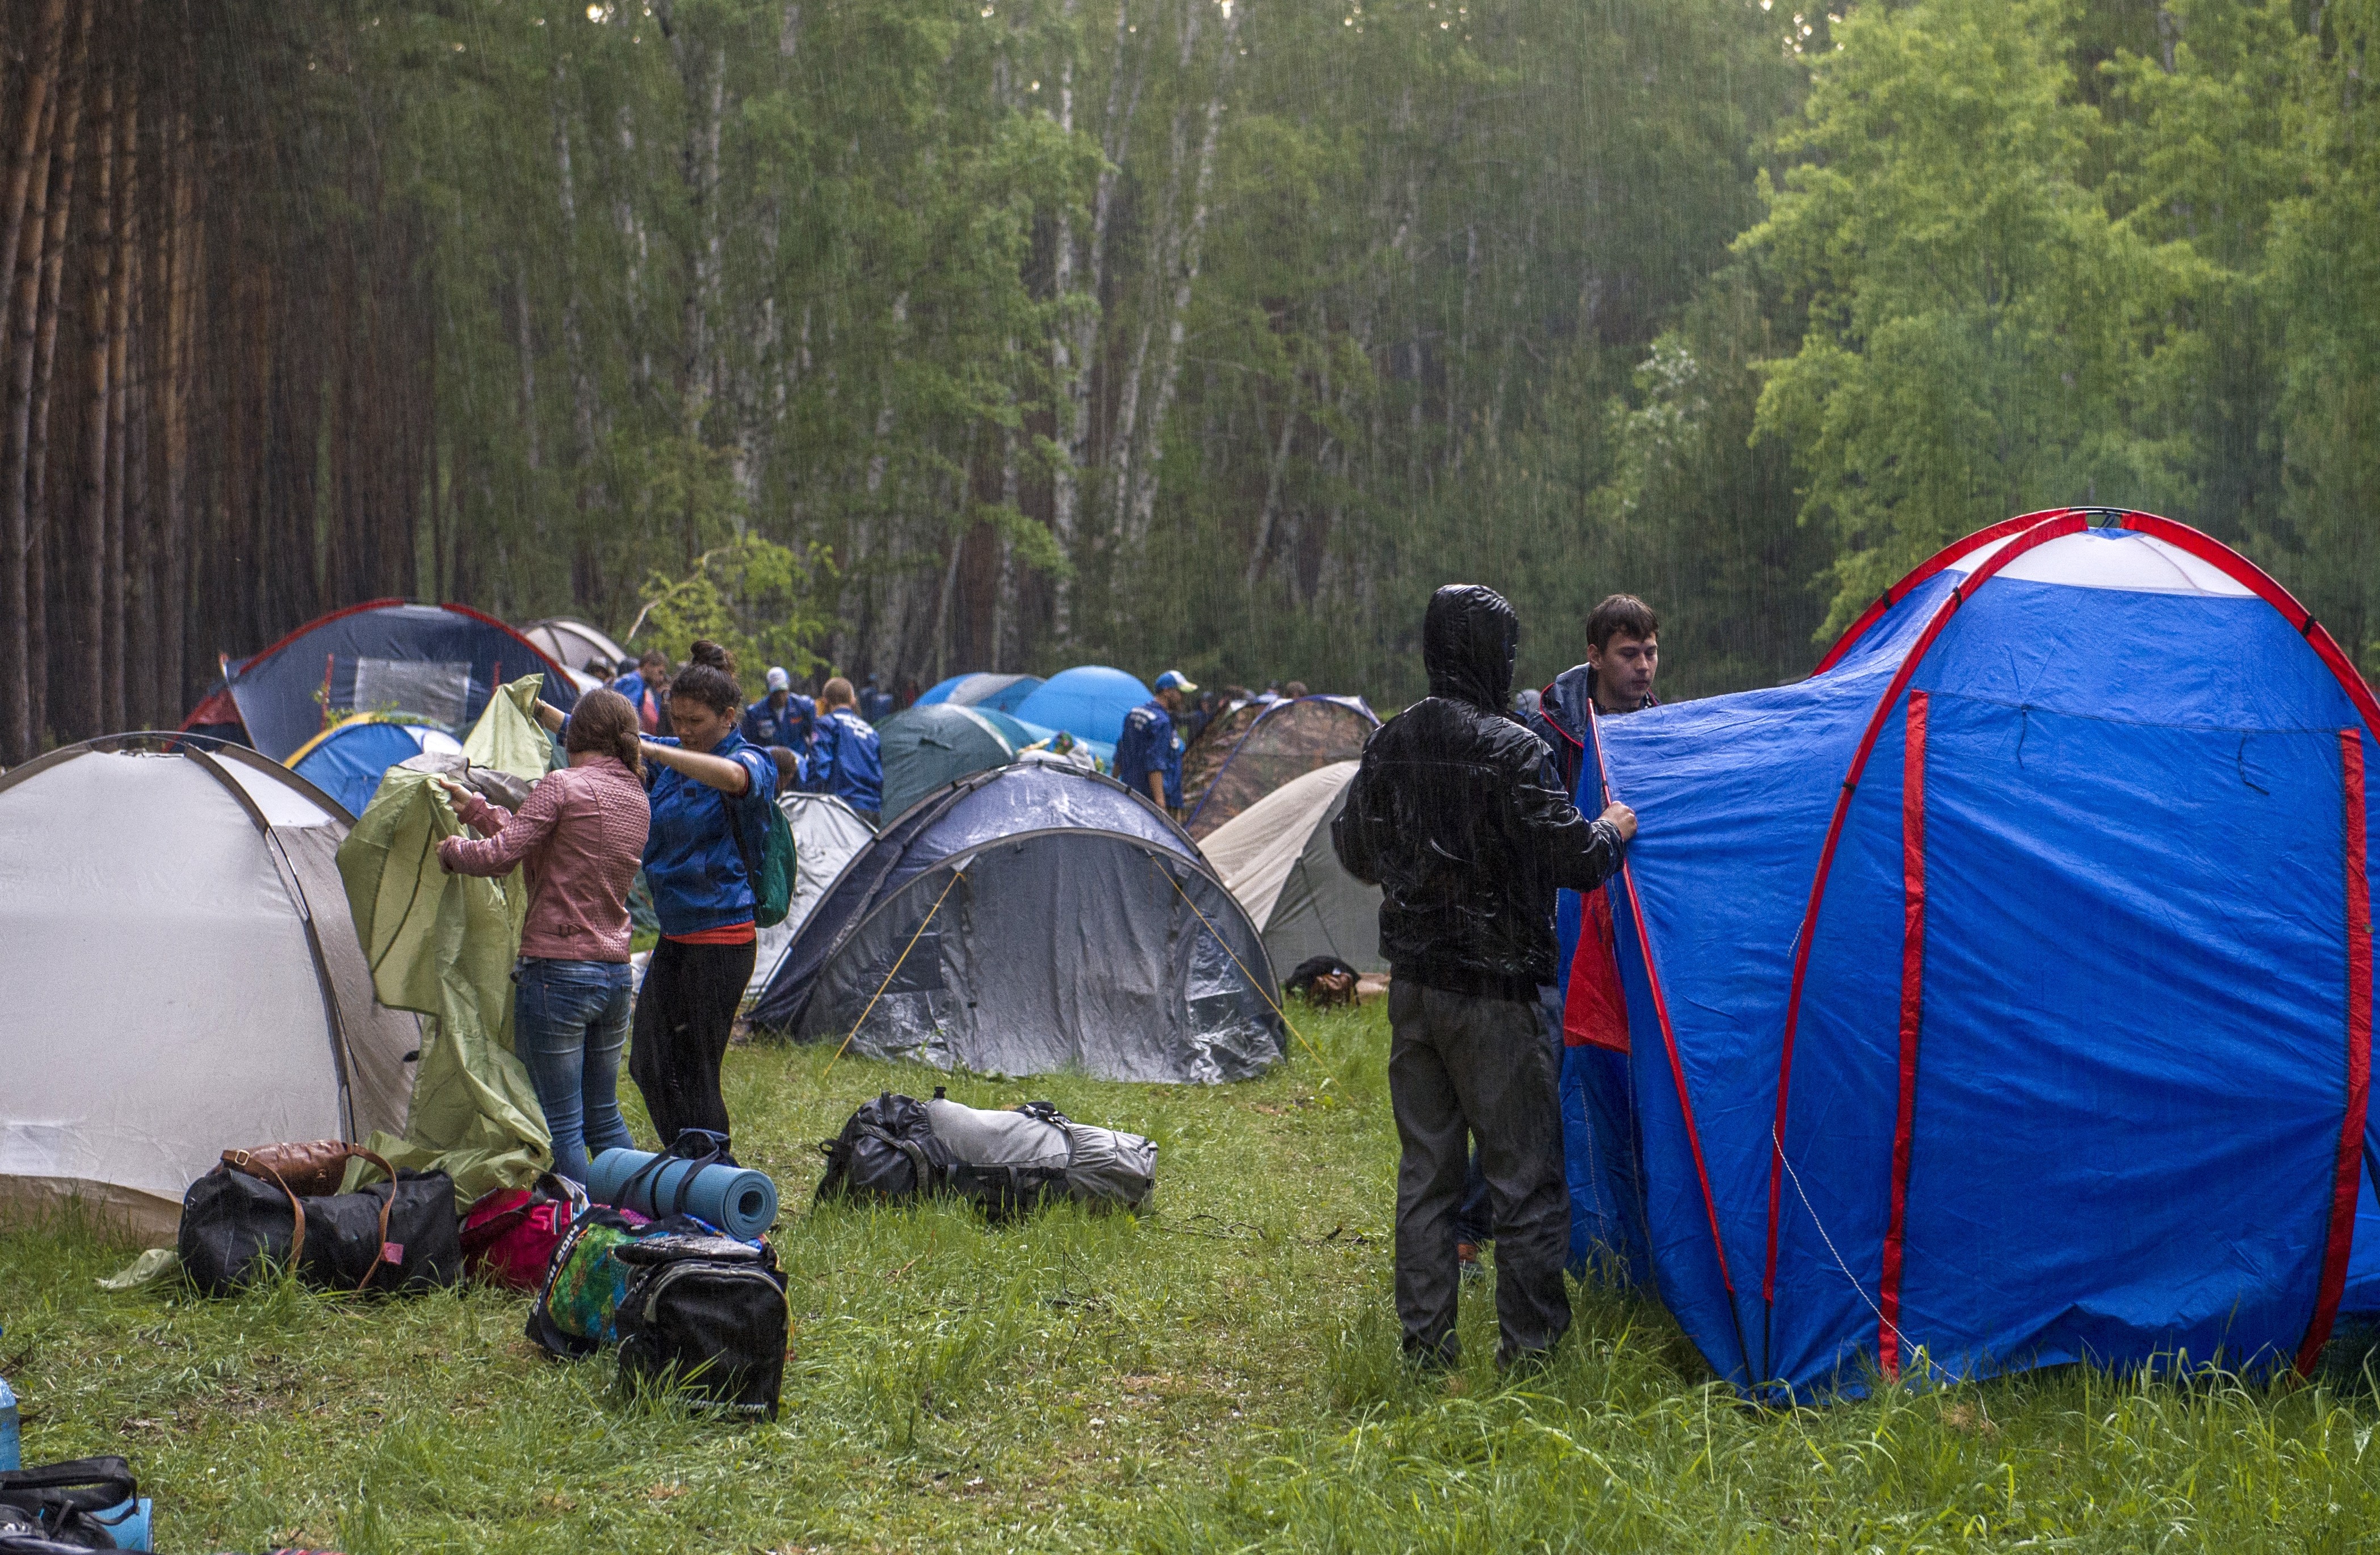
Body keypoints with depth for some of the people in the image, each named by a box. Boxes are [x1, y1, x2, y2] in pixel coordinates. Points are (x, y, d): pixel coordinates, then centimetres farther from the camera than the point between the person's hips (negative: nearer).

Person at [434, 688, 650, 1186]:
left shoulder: (562, 786, -11)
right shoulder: (637, 799, 12)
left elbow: (501, 856, -14)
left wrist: (450, 848, 5)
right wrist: (475, 808, 21)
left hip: (557, 972, -8)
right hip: (616, 976, 8)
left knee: (560, 1125, 0)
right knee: (603, 1117, 20)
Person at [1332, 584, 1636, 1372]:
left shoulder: (1389, 744, 4)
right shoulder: (1511, 751, -17)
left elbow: (1354, 849, 15)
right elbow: (1570, 857, -18)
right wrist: (1612, 833, 2)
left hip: (1412, 984, 7)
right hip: (1492, 994, -7)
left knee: (1424, 1166, 13)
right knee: (1524, 1173, 4)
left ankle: (1425, 1340, 18)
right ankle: (1530, 1342, 8)